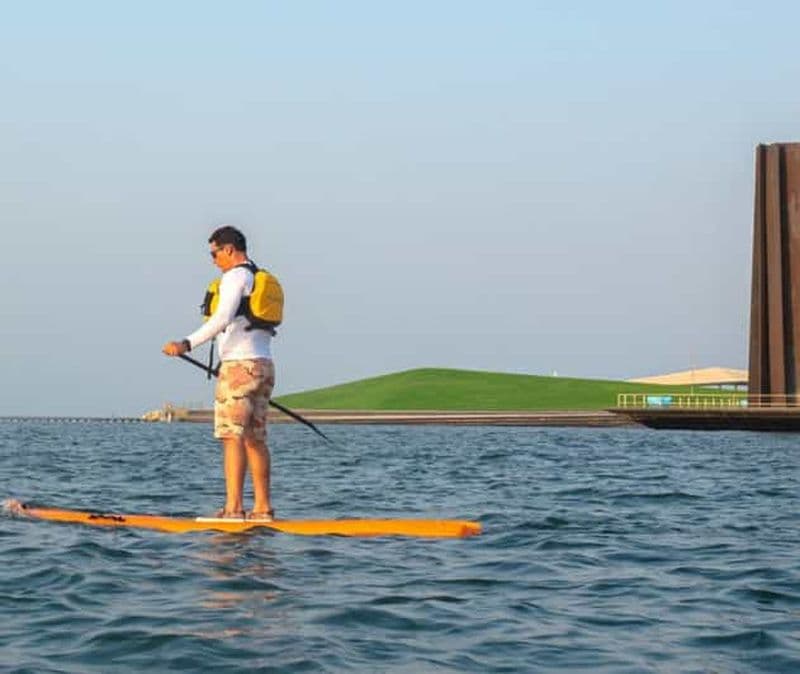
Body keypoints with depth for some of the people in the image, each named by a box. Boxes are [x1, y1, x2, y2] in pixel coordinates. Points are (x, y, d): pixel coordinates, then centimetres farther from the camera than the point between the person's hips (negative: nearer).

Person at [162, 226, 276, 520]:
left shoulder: (235, 276, -8)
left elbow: (223, 319, -23)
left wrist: (187, 344, -30)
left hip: (240, 364, -9)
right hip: (264, 365, 9)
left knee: (232, 436, -11)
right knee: (255, 438, 12)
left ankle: (233, 507, -17)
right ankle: (263, 508, 13)